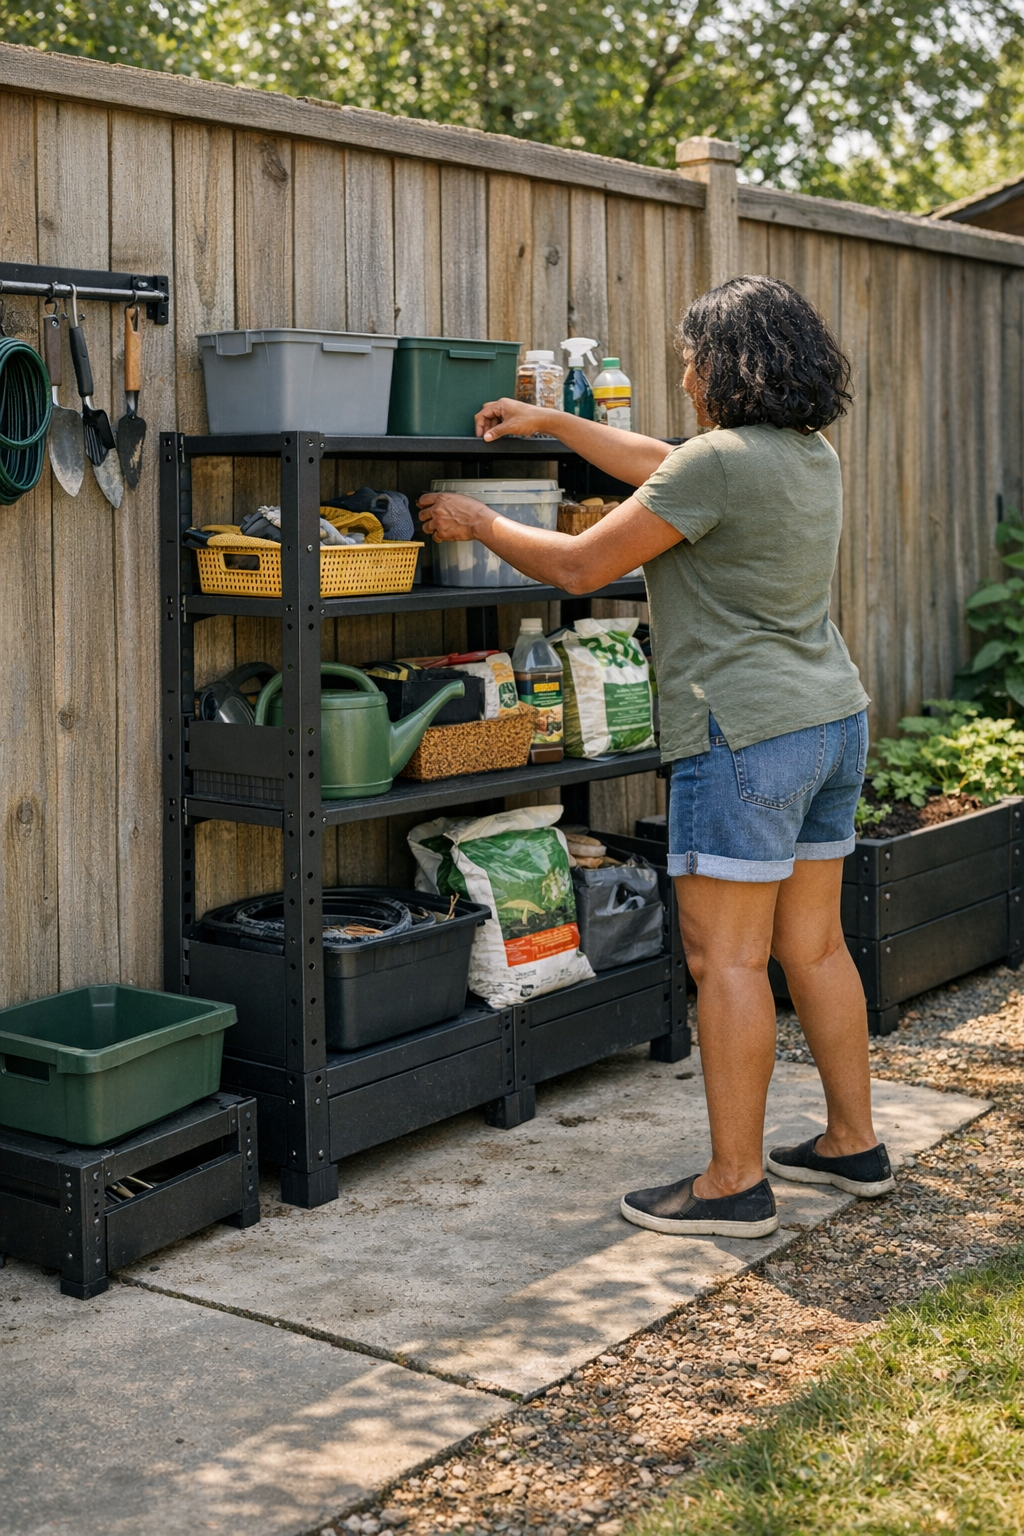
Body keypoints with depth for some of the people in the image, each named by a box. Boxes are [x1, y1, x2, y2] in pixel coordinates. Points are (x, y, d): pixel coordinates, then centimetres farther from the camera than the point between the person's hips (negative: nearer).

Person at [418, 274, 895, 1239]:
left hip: (748, 734, -9)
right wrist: (551, 422, 32)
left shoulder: (721, 461, -15)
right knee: (813, 945, 16)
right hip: (833, 722, 9)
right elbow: (662, 469, 27)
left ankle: (734, 1183, 3)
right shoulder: (811, 455, 13)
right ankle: (853, 1144, 24)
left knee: (727, 959, -3)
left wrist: (477, 523, 5)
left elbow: (579, 565, -11)